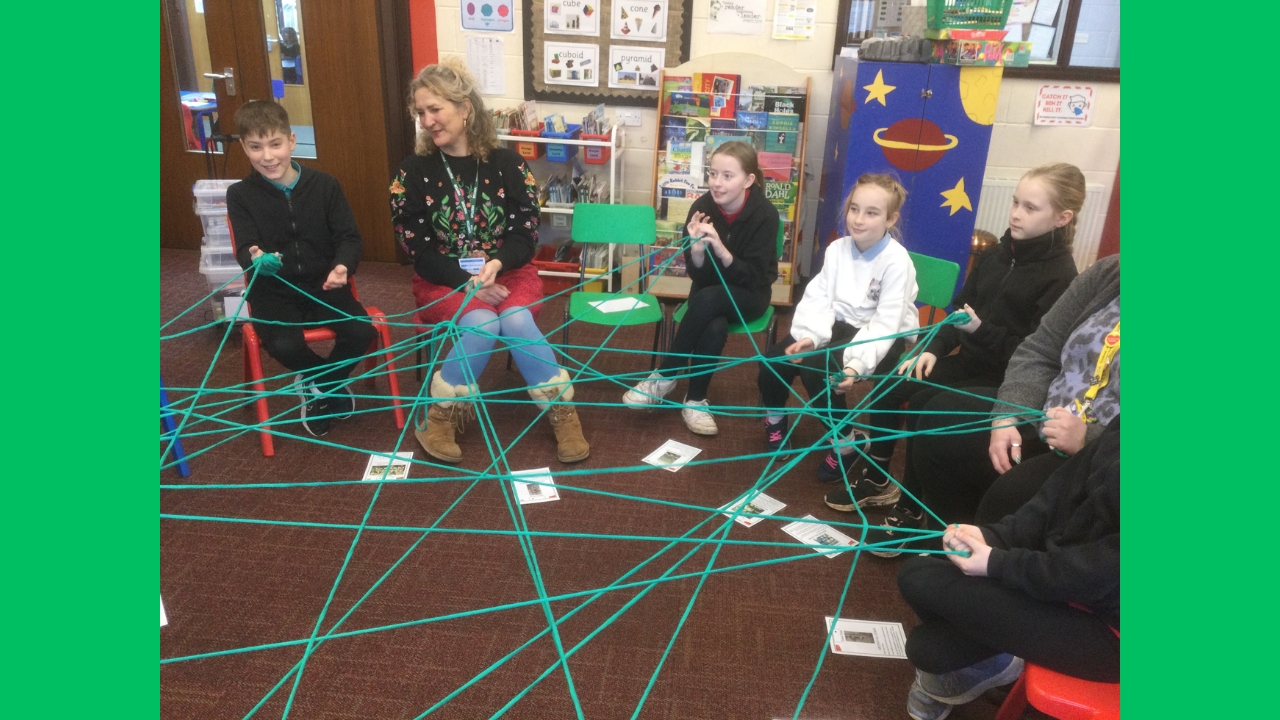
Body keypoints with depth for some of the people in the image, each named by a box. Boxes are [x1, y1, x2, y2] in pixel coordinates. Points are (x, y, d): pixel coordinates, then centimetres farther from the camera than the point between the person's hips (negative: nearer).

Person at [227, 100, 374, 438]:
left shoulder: (324, 184, 0)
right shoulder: (240, 195, -2)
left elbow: (348, 236, -2)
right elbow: (245, 248, -10)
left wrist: (343, 265, -26)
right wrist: (258, 259, -36)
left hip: (324, 284, 1)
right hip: (274, 290, -1)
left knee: (361, 332, -23)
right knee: (283, 345, -29)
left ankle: (318, 384, 9)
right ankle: (331, 382, 6)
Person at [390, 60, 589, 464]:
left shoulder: (506, 163, -2)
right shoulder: (414, 170, -2)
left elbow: (526, 231, -4)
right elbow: (416, 248, -6)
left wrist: (497, 264, -26)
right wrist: (466, 282, -20)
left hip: (508, 272, 1)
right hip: (443, 279, 0)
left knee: (516, 320, -31)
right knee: (482, 324, -31)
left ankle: (562, 413, -18)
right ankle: (439, 416, -13)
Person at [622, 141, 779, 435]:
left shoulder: (765, 214, -19)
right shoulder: (702, 207, -12)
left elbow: (753, 277, -21)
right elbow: (696, 273, -10)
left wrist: (719, 248, -37)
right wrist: (697, 248, -33)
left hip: (749, 294, -2)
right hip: (709, 293, 2)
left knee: (707, 299, -34)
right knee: (715, 328, -33)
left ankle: (665, 376, -20)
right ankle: (696, 400, -13)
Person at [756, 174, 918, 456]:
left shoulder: (897, 261, -17)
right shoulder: (837, 248, 1)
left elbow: (886, 324, -22)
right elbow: (819, 298, -6)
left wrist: (857, 363, -35)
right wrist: (809, 336, -25)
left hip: (884, 338, -6)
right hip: (842, 326, 6)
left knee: (815, 367, -29)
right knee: (777, 358, -15)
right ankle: (775, 420, 13)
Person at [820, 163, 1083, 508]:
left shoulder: (1060, 277, -15)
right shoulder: (995, 255, 7)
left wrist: (980, 331, -29)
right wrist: (934, 349, -4)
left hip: (1008, 379, -7)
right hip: (969, 361, 7)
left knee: (923, 405, -24)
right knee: (889, 388, -8)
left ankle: (914, 506, -6)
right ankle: (876, 481, 6)